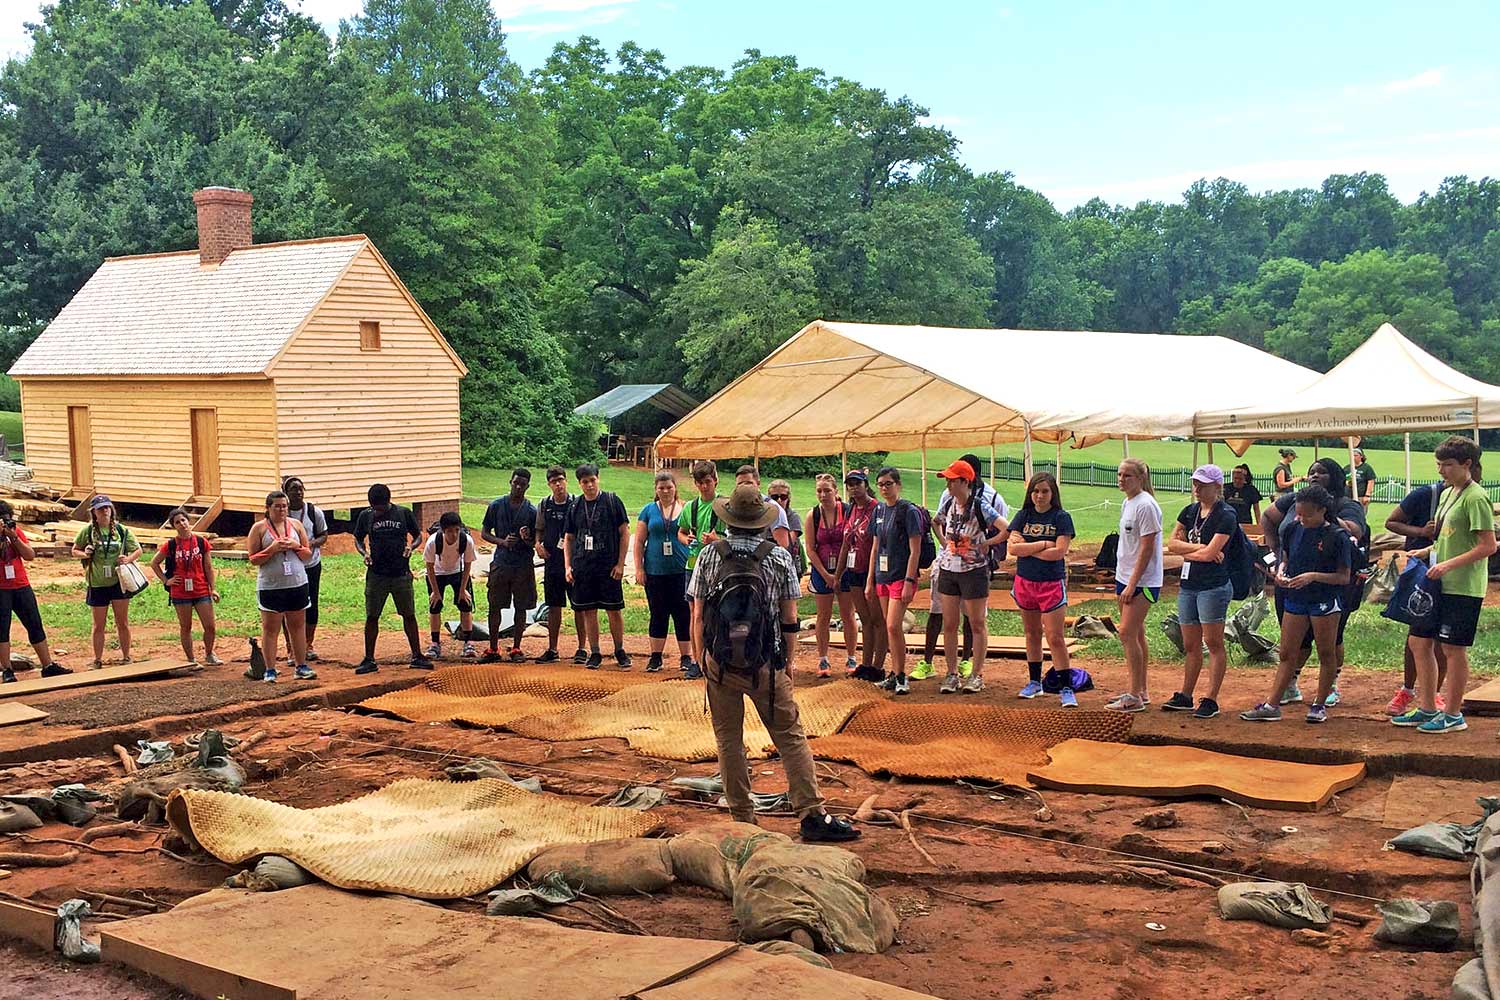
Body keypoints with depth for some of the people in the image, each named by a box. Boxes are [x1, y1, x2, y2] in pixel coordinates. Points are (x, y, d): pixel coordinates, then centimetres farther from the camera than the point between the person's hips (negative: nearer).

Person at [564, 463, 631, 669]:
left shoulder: (612, 501, -1)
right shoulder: (575, 507, 10)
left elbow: (624, 533, 0)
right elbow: (568, 538, 16)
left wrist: (620, 564, -7)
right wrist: (568, 566, 6)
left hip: (608, 567, -3)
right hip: (583, 567, 3)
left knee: (614, 610, 0)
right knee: (589, 611, 5)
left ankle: (620, 651, 14)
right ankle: (594, 654, 14)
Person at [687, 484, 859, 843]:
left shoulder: (709, 555, -2)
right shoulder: (779, 557, -4)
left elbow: (699, 618, 1)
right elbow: (790, 619, -1)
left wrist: (702, 659, 13)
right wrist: (788, 661, 11)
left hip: (720, 663, 1)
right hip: (766, 664, -1)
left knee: (729, 740, 10)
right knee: (790, 737, 4)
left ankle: (742, 818, 13)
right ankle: (812, 814, 1)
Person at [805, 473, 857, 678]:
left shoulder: (848, 511, -7)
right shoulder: (813, 516, -1)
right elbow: (810, 549, 0)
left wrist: (840, 574, -12)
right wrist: (826, 575, -6)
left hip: (845, 570, -1)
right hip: (822, 571, 1)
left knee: (848, 616, 3)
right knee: (824, 617, 5)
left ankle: (850, 659, 14)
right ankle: (822, 660, 12)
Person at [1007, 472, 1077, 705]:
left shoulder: (1061, 518, -5)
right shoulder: (1023, 516, 4)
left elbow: (1059, 552, -16)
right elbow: (1013, 547, -8)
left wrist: (1027, 549, -10)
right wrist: (1044, 544, -13)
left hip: (1052, 583, -4)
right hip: (1025, 581, 4)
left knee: (1055, 637, -7)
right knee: (1032, 634, 15)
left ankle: (1065, 688, -3)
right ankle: (1034, 681, 27)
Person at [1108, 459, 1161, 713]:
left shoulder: (1146, 505, -16)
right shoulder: (1127, 503, 12)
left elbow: (1147, 549, -18)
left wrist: (1132, 585, -18)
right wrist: (1121, 584, 17)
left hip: (1143, 582, -9)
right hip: (1125, 578, 9)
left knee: (1128, 634, -11)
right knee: (1135, 635, 12)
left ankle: (1135, 696, -6)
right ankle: (1140, 691, 20)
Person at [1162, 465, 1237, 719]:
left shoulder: (1226, 515, -10)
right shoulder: (1189, 511, 12)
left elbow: (1209, 553, -17)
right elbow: (1172, 544, 3)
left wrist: (1186, 552, -1)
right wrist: (1200, 547, -9)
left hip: (1213, 586, -7)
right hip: (1187, 586, 7)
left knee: (1213, 643, -1)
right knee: (1190, 645, 13)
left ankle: (1211, 700, 3)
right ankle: (1185, 696, 20)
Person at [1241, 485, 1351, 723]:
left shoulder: (1337, 536, -12)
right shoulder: (1293, 529, 3)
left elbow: (1344, 577, -11)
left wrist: (1313, 576, -23)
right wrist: (1281, 572, -6)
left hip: (1325, 601, -5)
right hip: (1295, 599, 5)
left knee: (1326, 654, 7)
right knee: (1287, 654, 6)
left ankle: (1320, 704, 19)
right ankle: (1271, 705, 5)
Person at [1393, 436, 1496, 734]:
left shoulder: (1475, 498, -14)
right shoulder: (1447, 494, 13)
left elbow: (1488, 546, -18)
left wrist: (1449, 564, -23)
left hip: (1463, 587, -9)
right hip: (1439, 584, 9)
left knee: (1453, 648, -1)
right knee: (1419, 642, 11)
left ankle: (1453, 715, 10)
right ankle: (1426, 708, 21)